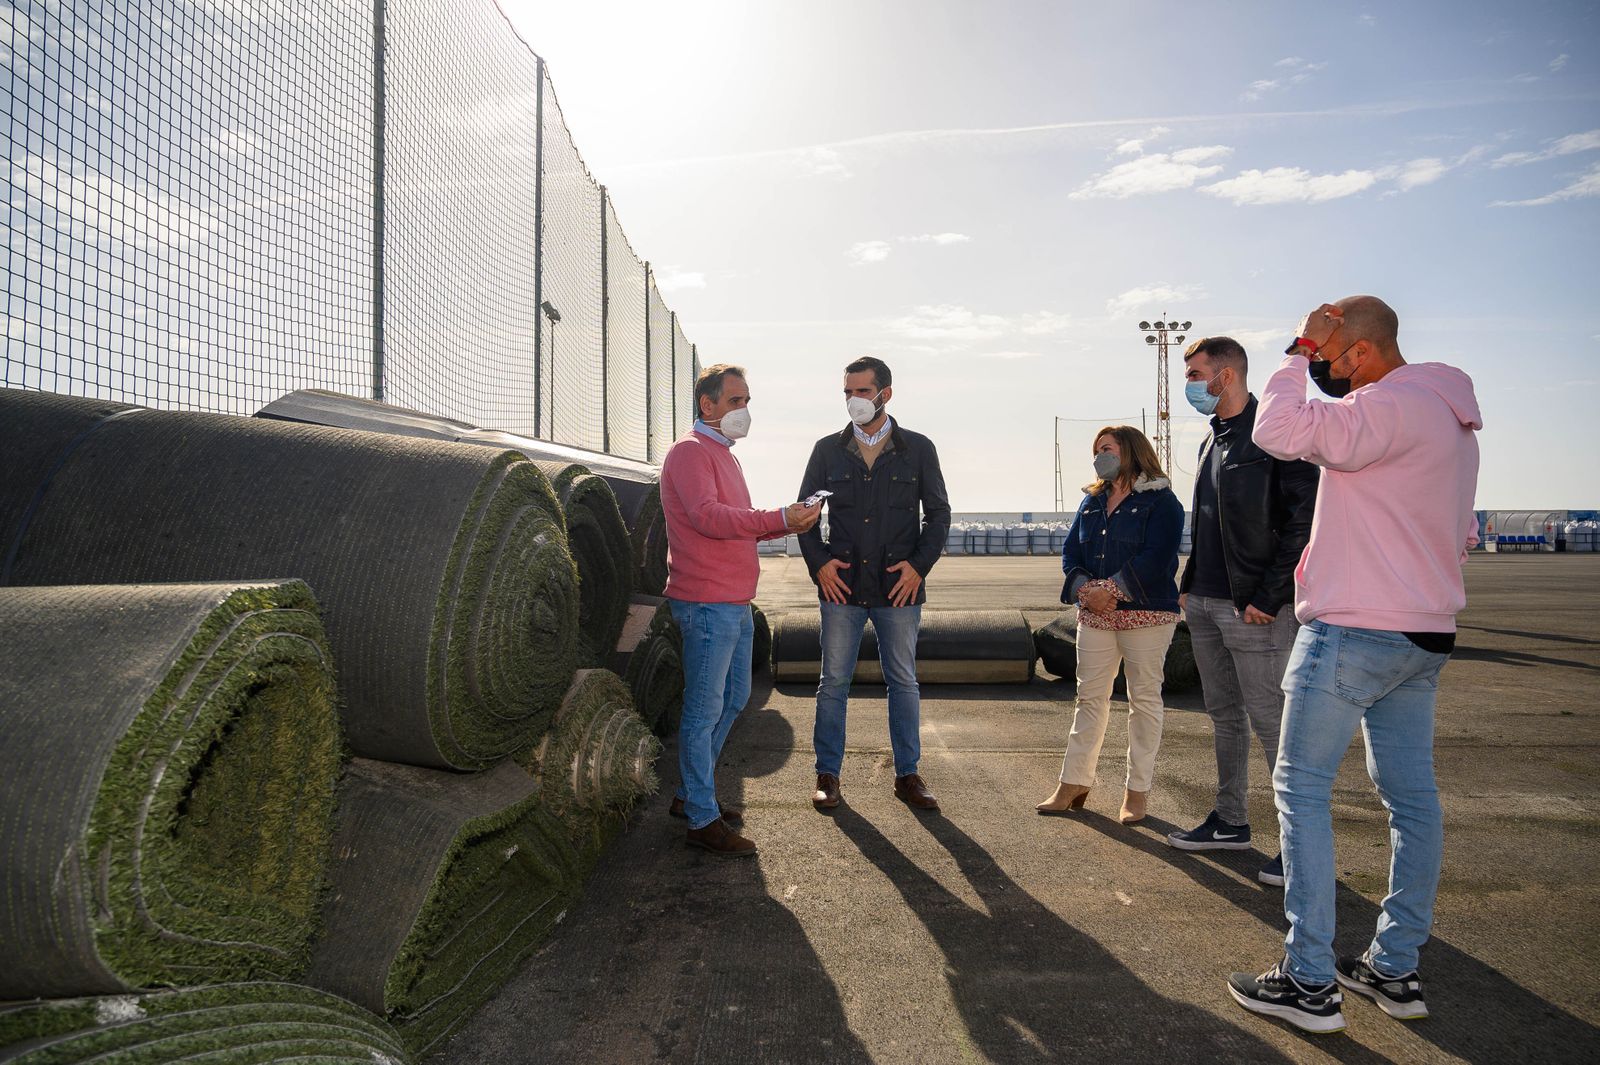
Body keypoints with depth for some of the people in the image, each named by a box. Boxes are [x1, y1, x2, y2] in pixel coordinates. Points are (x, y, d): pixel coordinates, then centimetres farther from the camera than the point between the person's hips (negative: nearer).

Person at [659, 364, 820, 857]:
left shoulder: (722, 454, 22)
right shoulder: (690, 451, -10)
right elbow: (708, 516, -25)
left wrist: (786, 522, 8)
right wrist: (779, 519, -26)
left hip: (735, 603, 10)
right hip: (707, 602, -10)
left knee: (733, 698, 17)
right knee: (705, 710, -3)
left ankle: (690, 794, 30)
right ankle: (702, 820, 6)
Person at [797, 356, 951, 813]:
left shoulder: (918, 448, 3)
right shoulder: (828, 449, 5)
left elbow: (938, 512, 5)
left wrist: (919, 565, -6)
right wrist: (818, 563, -3)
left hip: (899, 587, 0)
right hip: (841, 585, 1)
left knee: (903, 682, 9)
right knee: (833, 681, 6)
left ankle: (907, 775, 22)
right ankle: (827, 774, 19)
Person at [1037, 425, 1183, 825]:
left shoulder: (1161, 501, -4)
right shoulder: (1091, 501, 15)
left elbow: (1154, 559, -16)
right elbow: (1071, 551, 7)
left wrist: (1111, 590, -22)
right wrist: (1084, 589, -11)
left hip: (1146, 614, -5)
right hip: (1094, 615, 5)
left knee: (1144, 700, 4)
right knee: (1090, 698, 8)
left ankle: (1137, 792, 13)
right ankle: (1073, 785, 15)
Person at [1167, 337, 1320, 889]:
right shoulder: (1213, 441, 16)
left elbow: (1304, 520, -17)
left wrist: (1267, 597, -19)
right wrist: (1189, 585, 14)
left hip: (1253, 610, -9)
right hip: (1205, 605, 9)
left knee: (1272, 723, -2)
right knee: (1225, 718, 16)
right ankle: (1230, 822, 28)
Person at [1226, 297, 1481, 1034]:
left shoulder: (1389, 405, -16)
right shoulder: (1451, 419, 17)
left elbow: (1280, 431, -26)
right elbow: (1461, 536, 23)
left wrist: (1298, 352, -12)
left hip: (1352, 630, -10)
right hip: (1425, 635, 10)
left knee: (1301, 788, -2)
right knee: (1411, 795, 12)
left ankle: (1311, 983, 2)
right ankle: (1396, 969, 23)